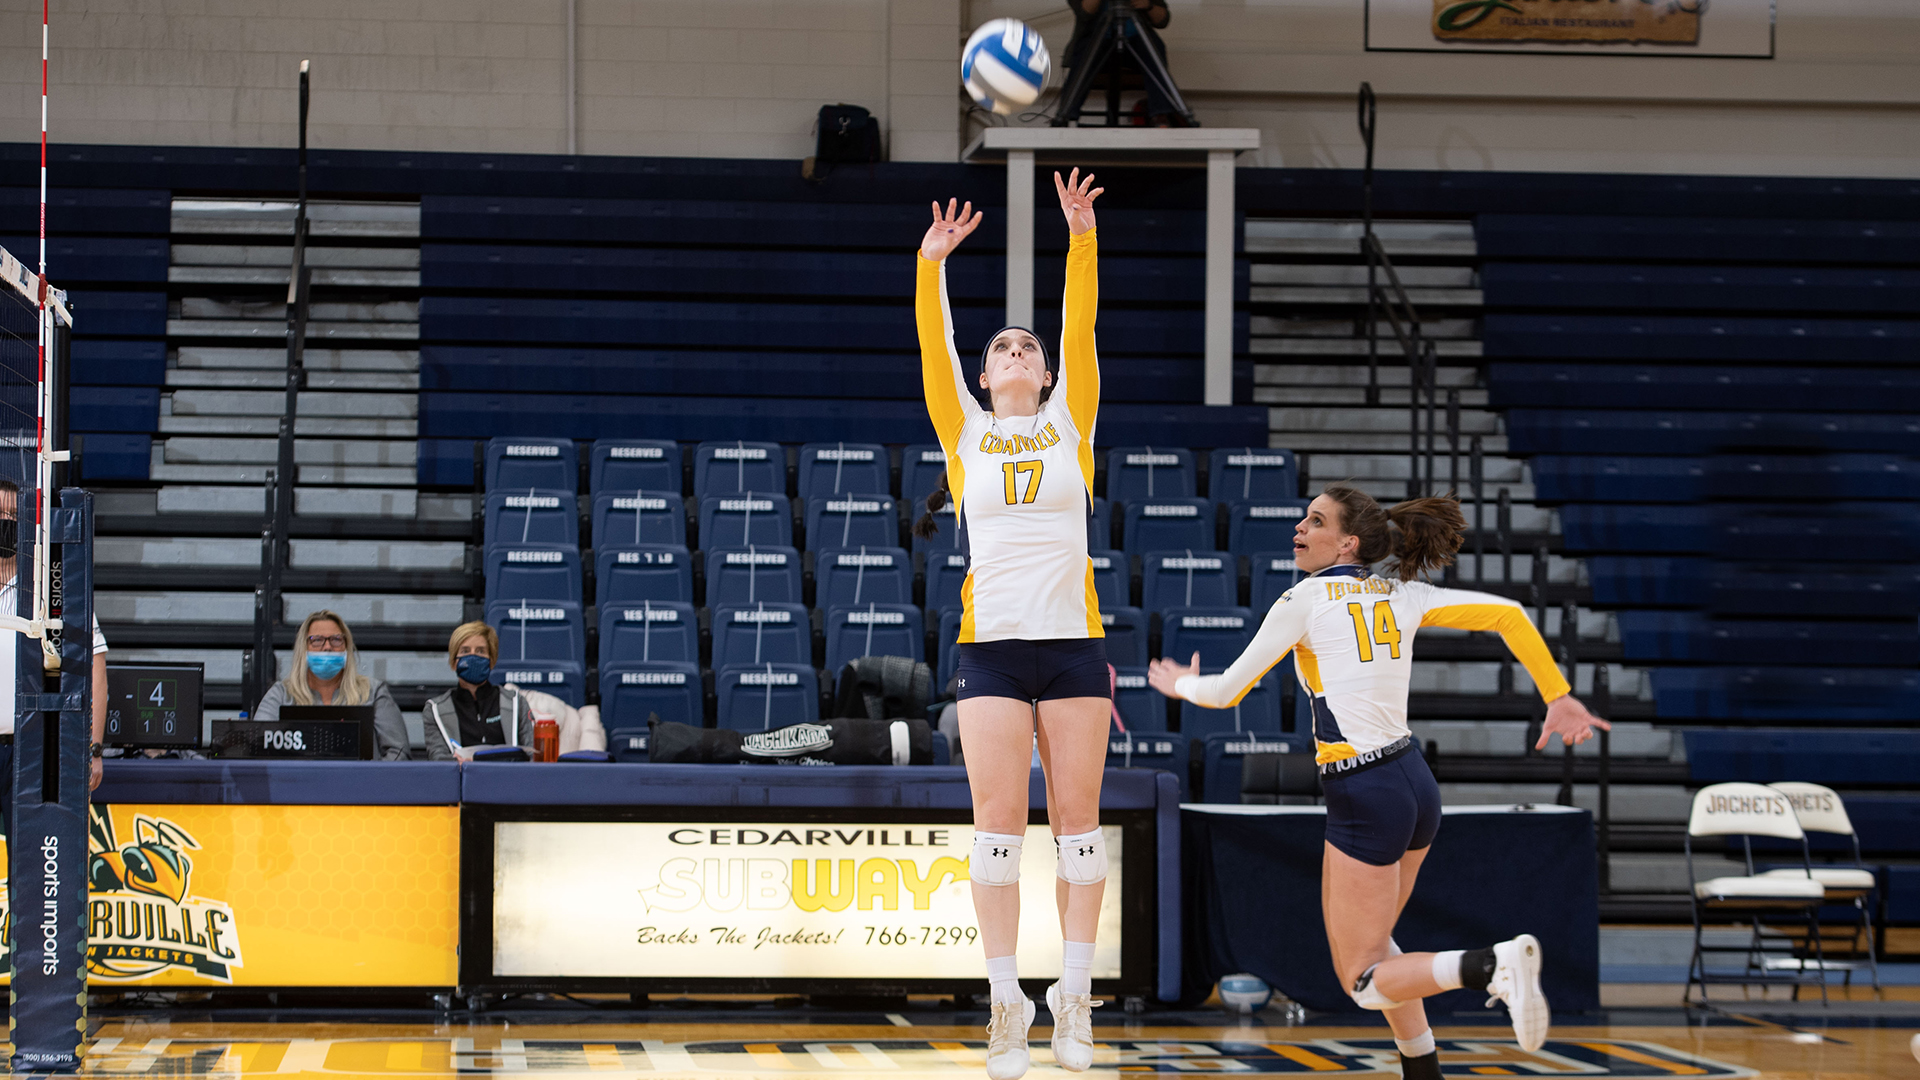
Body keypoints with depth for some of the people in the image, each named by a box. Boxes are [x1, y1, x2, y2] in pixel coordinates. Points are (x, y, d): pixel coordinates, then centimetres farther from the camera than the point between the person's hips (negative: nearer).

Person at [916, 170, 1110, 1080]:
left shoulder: (1069, 424, 11)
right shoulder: (966, 433, 11)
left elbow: (1081, 332, 2)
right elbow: (935, 352, 1)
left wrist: (1082, 241, -8)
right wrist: (931, 266, -10)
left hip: (1073, 641, 0)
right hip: (991, 644, 0)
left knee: (1076, 817, 0)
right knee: (998, 818, -5)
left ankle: (1075, 996, 3)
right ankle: (1006, 1000, -2)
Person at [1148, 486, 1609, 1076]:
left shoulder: (1305, 599, -8)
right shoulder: (1402, 595, 9)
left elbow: (1227, 691, -2)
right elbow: (1509, 614, 5)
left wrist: (1183, 685, 19)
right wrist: (1559, 697, 10)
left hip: (1364, 798, -8)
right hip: (1414, 783, 8)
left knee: (1364, 981, -2)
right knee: (1365, 942, 26)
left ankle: (1494, 965, -25)